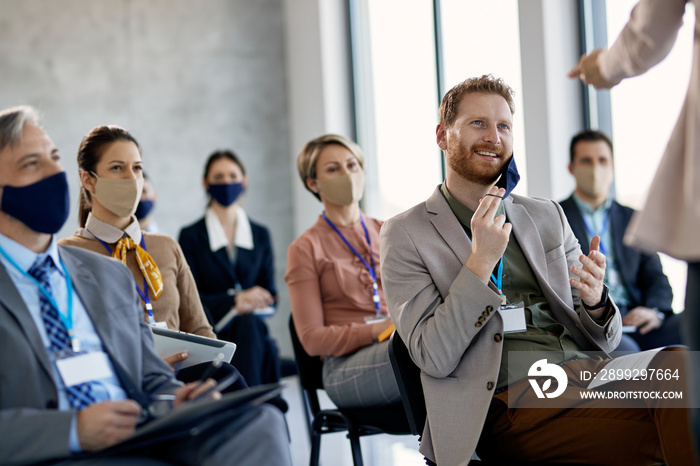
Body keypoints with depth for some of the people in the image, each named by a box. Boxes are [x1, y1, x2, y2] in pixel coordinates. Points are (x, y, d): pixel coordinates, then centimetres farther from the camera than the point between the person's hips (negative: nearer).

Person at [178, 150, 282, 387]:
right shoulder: (191, 236, 7)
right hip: (208, 336, -3)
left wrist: (249, 305, -10)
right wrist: (235, 301, -17)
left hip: (254, 327, 3)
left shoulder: (260, 234, 18)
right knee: (248, 326, -36)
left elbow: (269, 294, 15)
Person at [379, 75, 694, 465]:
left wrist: (595, 301, -6)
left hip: (590, 372, 6)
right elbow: (434, 358, -4)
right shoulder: (405, 235, 7)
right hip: (511, 399, -6)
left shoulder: (547, 217, 20)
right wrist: (480, 261, -12)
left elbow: (604, 340, 18)